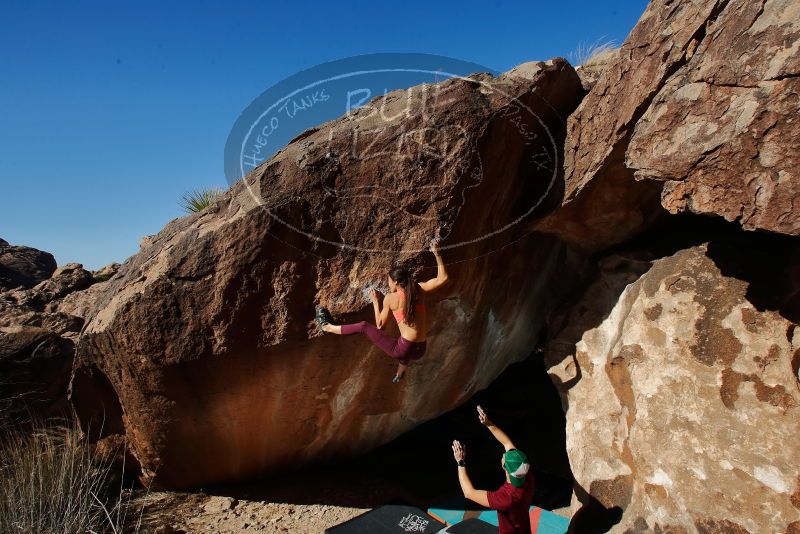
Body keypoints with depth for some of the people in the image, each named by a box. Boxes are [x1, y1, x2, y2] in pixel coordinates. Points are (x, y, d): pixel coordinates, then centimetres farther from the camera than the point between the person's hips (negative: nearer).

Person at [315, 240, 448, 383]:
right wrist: (436, 253, 10)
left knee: (363, 326, 11)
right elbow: (442, 278, 7)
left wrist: (375, 302, 13)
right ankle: (399, 376, 77)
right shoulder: (419, 289, 1)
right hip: (420, 350, 5)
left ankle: (329, 327, 29)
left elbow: (380, 325, 2)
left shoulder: (390, 298, -7)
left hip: (404, 349, -5)